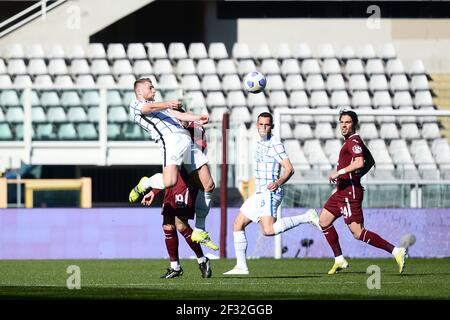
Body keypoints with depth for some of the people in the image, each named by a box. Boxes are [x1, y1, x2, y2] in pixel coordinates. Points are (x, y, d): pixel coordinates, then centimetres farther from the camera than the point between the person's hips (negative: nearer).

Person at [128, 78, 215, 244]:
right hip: (170, 139, -8)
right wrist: (168, 104, -28)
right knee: (169, 181, -32)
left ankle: (200, 231, 9)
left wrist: (197, 118, 4)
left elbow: (178, 115, 22)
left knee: (208, 185, 2)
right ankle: (145, 184, 3)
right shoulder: (135, 105, 14)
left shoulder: (161, 106, 37)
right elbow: (151, 108, -8)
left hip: (187, 140, 8)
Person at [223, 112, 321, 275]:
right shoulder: (261, 144, 17)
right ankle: (241, 267, 14)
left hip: (270, 193, -9)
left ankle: (307, 217, -18)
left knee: (268, 230, -27)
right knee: (238, 224, 10)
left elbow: (289, 169, -17)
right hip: (259, 194, 9)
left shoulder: (275, 144, -11)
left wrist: (278, 182, -33)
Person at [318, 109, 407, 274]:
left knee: (358, 233, -14)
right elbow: (370, 161, 26)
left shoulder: (354, 141, -14)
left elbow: (360, 162, -30)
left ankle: (396, 251, -16)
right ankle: (339, 260, 20)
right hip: (342, 191, 11)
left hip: (350, 191, -11)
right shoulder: (351, 141, 16)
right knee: (324, 221, 16)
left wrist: (339, 172, -24)